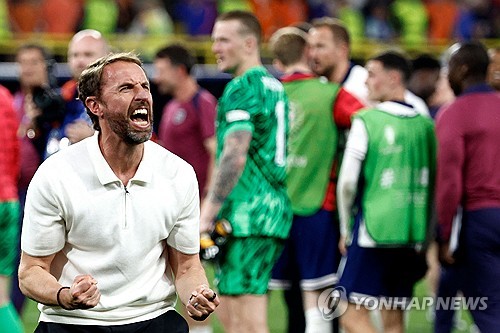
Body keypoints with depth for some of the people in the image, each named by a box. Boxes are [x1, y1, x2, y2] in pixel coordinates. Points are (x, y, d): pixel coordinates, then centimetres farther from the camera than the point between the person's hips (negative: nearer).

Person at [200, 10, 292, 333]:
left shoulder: (241, 89, -10)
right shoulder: (276, 87, 18)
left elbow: (234, 158, -20)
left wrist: (206, 214, -18)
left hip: (246, 215, -10)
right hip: (274, 210, 10)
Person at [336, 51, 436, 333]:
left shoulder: (366, 121, -7)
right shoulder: (425, 125, 9)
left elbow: (348, 182, -8)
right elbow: (435, 185, 13)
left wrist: (345, 230, 6)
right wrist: (426, 239, 21)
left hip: (373, 232, -6)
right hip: (413, 236, 6)